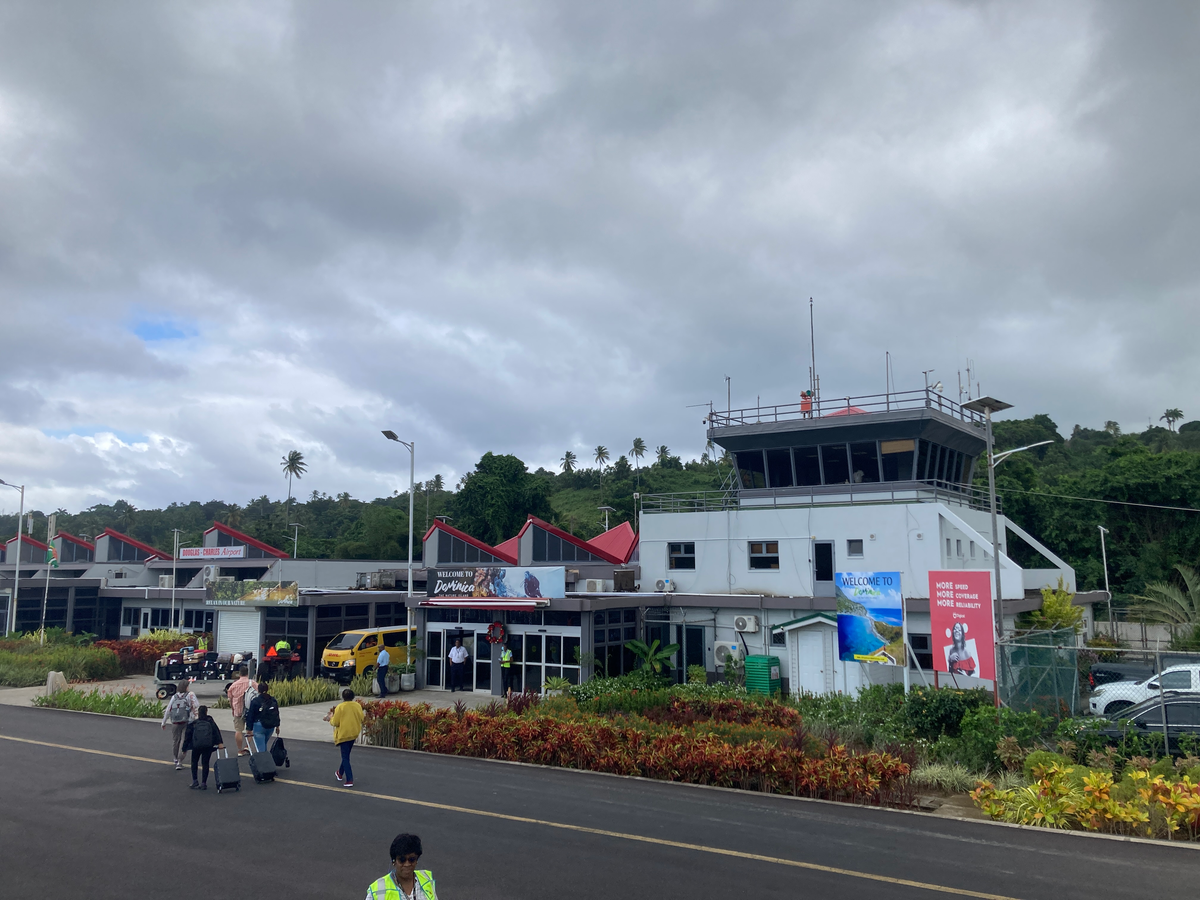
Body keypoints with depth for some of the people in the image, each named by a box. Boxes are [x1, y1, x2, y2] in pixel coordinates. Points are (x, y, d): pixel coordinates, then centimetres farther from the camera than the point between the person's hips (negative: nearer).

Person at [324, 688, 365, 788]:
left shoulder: (340, 707, -16)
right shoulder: (358, 705, -4)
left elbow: (335, 722, -13)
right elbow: (361, 719, 3)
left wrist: (331, 718, 7)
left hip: (343, 734, -5)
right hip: (354, 733, 5)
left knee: (345, 757, 1)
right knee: (346, 754, 24)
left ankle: (349, 780, -6)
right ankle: (340, 773, 40)